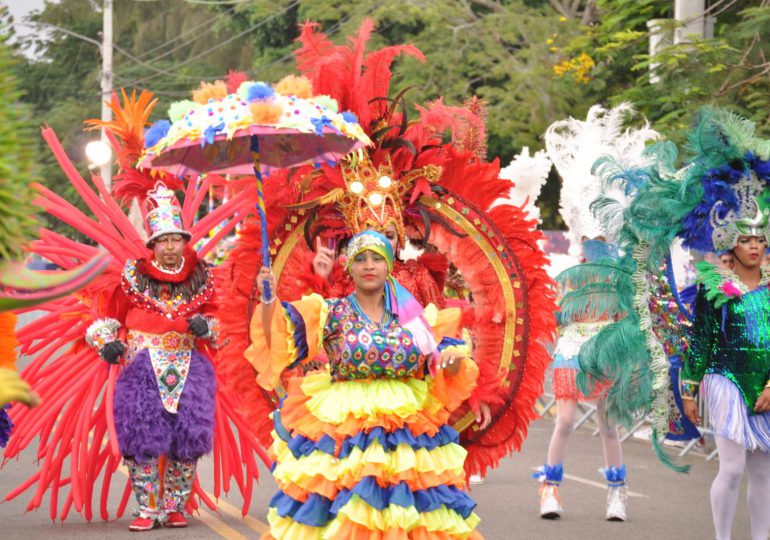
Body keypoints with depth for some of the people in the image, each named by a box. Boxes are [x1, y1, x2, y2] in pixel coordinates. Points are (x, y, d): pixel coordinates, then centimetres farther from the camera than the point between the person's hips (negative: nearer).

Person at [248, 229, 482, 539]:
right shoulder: (329, 313, 3)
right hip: (342, 431, -2)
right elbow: (278, 342, -6)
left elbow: (444, 369, 9)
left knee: (409, 514, 2)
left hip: (409, 435, 2)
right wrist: (268, 300, -21)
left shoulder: (415, 315, 9)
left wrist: (454, 357, -14)